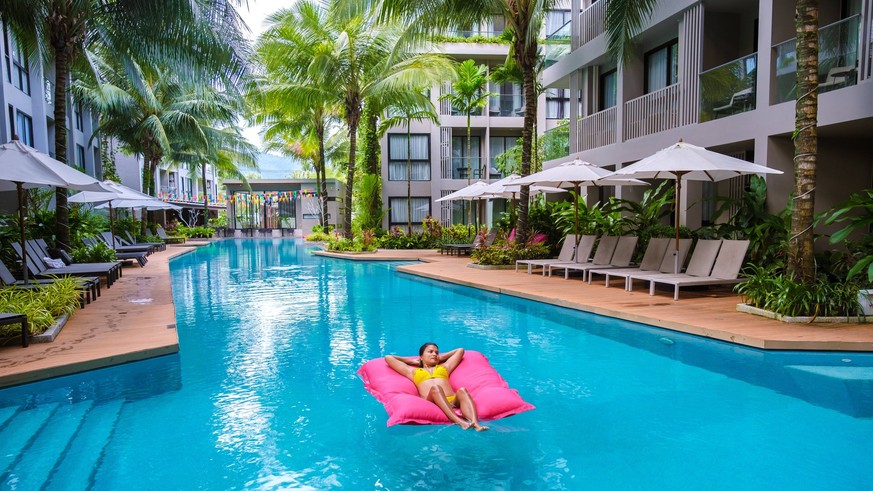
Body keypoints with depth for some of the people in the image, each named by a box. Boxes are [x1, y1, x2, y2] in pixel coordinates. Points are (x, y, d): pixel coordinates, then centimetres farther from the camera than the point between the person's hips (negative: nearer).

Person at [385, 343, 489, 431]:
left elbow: (460, 350, 49)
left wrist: (441, 358, 48)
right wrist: (412, 361, 42)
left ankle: (475, 423, -57)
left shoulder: (444, 367, 38)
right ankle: (460, 422, -57)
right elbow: (388, 358, 36)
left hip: (452, 400, 3)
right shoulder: (413, 371, 32)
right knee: (435, 388, -37)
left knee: (462, 390, -32)